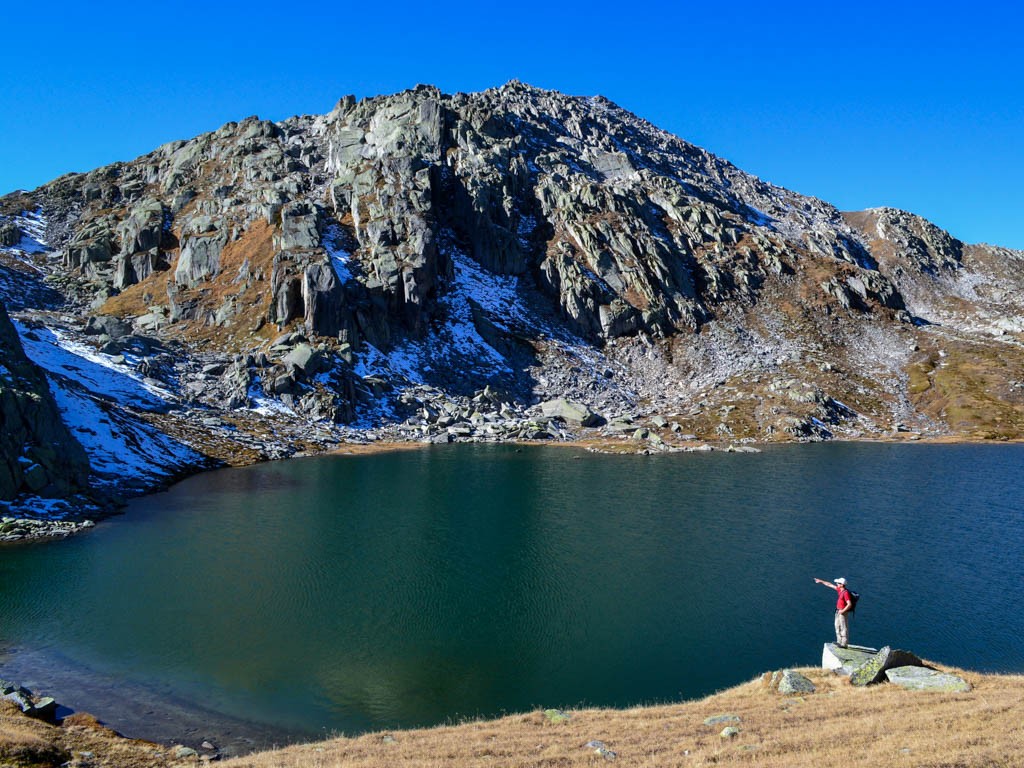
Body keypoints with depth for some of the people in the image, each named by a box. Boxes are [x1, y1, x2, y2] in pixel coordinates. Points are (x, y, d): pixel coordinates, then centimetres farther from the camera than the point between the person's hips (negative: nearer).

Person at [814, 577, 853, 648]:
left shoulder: (846, 593, -22)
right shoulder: (839, 589, 5)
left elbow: (849, 604, -25)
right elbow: (830, 585, 18)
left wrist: (842, 611, -21)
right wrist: (821, 581, 22)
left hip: (843, 612, -10)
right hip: (838, 611, 10)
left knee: (844, 628, -4)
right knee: (838, 627, 17)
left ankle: (844, 644, 0)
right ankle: (840, 641, 26)